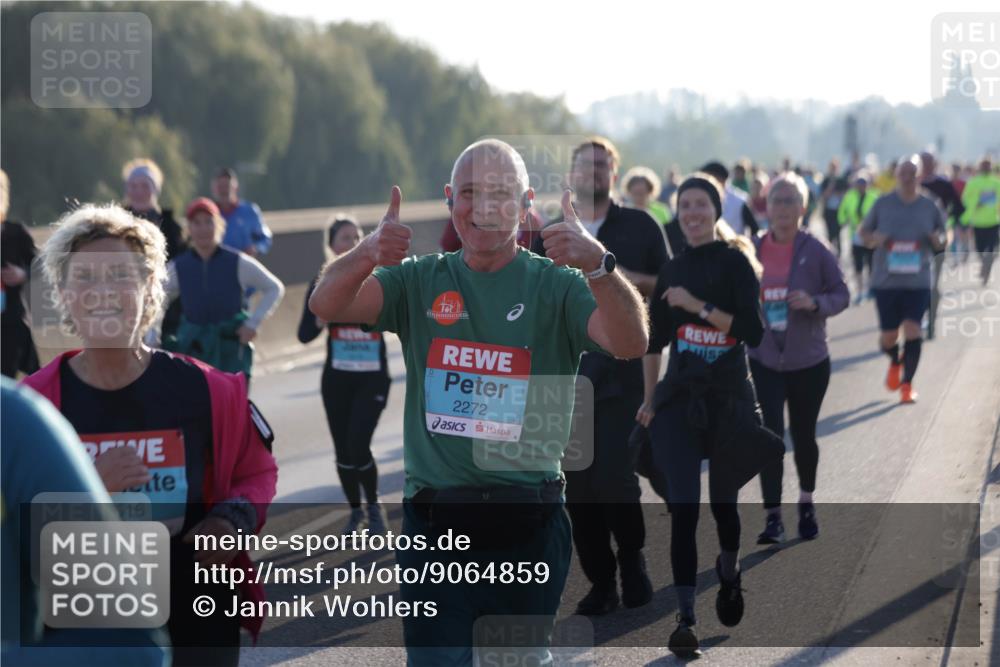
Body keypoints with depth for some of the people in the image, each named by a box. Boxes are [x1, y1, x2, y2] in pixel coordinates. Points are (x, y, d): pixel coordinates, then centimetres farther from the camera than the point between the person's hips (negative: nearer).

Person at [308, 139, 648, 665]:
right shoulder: (421, 281, 5)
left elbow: (630, 344, -17)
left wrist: (598, 265, -37)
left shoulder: (556, 285, 0)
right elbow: (326, 305, -8)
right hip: (434, 521, 1)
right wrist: (366, 255, -31)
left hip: (530, 528, 0)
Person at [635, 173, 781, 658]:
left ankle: (729, 575, 41)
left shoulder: (734, 262, -5)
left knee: (723, 501, 11)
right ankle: (685, 618, -9)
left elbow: (753, 330, -15)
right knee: (683, 507, -8)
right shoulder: (673, 270, 9)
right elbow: (655, 341, 16)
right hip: (678, 399, 3)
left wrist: (697, 305, -19)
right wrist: (648, 400, 15)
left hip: (729, 398, -3)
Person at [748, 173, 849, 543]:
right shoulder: (753, 251, -2)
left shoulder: (815, 251, -8)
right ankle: (772, 517, -7)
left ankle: (806, 505, 35)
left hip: (809, 362, -1)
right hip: (764, 361, 1)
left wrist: (814, 302, -23)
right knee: (771, 436, -11)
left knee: (803, 436, 13)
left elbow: (841, 294, -5)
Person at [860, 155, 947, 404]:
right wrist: (874, 239, -12)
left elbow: (941, 243, 13)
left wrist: (938, 240, -11)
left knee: (912, 328, -14)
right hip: (886, 280, 0)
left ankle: (907, 383, 2)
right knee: (889, 337, 4)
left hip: (918, 281, 0)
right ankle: (895, 362, 40)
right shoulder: (883, 204, 1)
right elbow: (864, 232, 11)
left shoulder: (930, 206, 3)